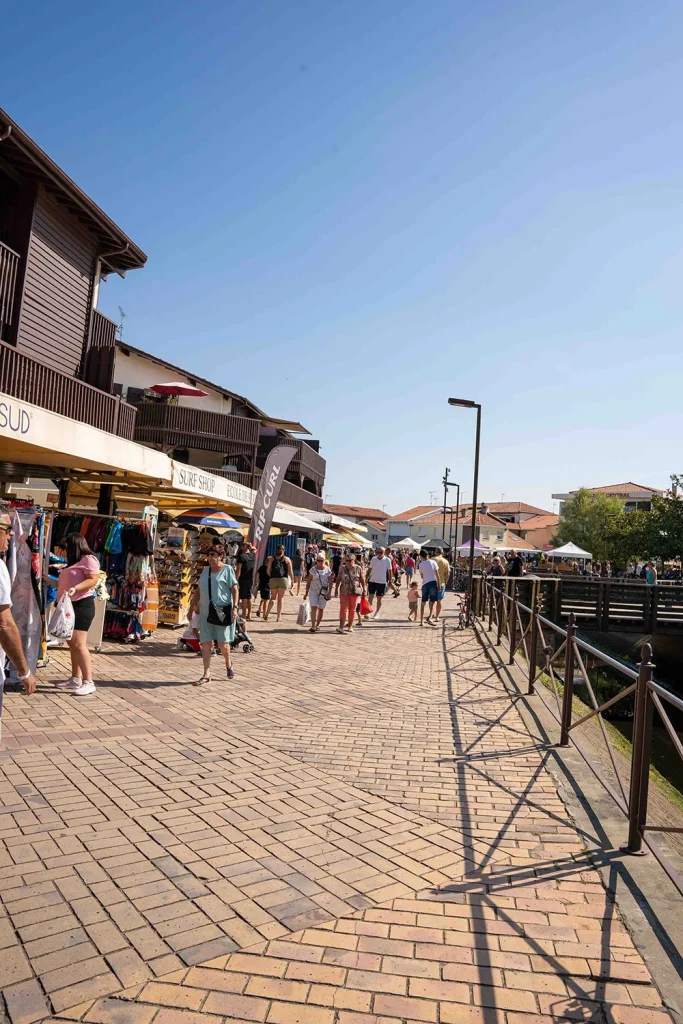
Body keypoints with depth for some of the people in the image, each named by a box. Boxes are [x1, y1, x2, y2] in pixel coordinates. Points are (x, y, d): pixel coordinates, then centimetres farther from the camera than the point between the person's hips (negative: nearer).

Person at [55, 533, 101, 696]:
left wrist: (75, 589, -32)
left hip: (82, 605, -11)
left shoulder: (88, 559, -8)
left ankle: (88, 682, -17)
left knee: (78, 643, -17)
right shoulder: (73, 562, 23)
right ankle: (75, 679, 14)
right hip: (70, 605, 11)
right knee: (72, 643, 9)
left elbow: (93, 580, -20)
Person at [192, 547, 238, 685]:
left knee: (222, 642, 3)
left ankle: (228, 665, 30)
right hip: (205, 611, 5)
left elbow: (235, 589, -7)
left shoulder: (227, 569, -2)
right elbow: (199, 589, 22)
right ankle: (207, 674, 6)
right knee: (206, 643, 1)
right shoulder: (205, 570, 14)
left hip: (223, 611, -5)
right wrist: (195, 603, 7)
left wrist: (235, 607, -16)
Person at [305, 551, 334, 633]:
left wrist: (329, 593, -7)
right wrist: (306, 592, 2)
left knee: (321, 609, 9)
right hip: (313, 591, -1)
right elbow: (308, 582, 4)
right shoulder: (313, 569, 0)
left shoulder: (328, 570, 0)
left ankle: (317, 625, 24)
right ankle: (313, 626, -15)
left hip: (323, 592, 1)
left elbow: (330, 582, 0)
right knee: (313, 607, -12)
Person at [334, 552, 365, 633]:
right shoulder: (342, 568, 3)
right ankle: (341, 627, -10)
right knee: (343, 609, -6)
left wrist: (364, 590, 4)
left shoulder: (358, 568, -1)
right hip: (344, 592, 1)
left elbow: (362, 580, 4)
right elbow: (338, 579, 10)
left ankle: (350, 626, 19)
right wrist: (336, 589, 8)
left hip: (355, 592, -1)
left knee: (352, 610, 7)